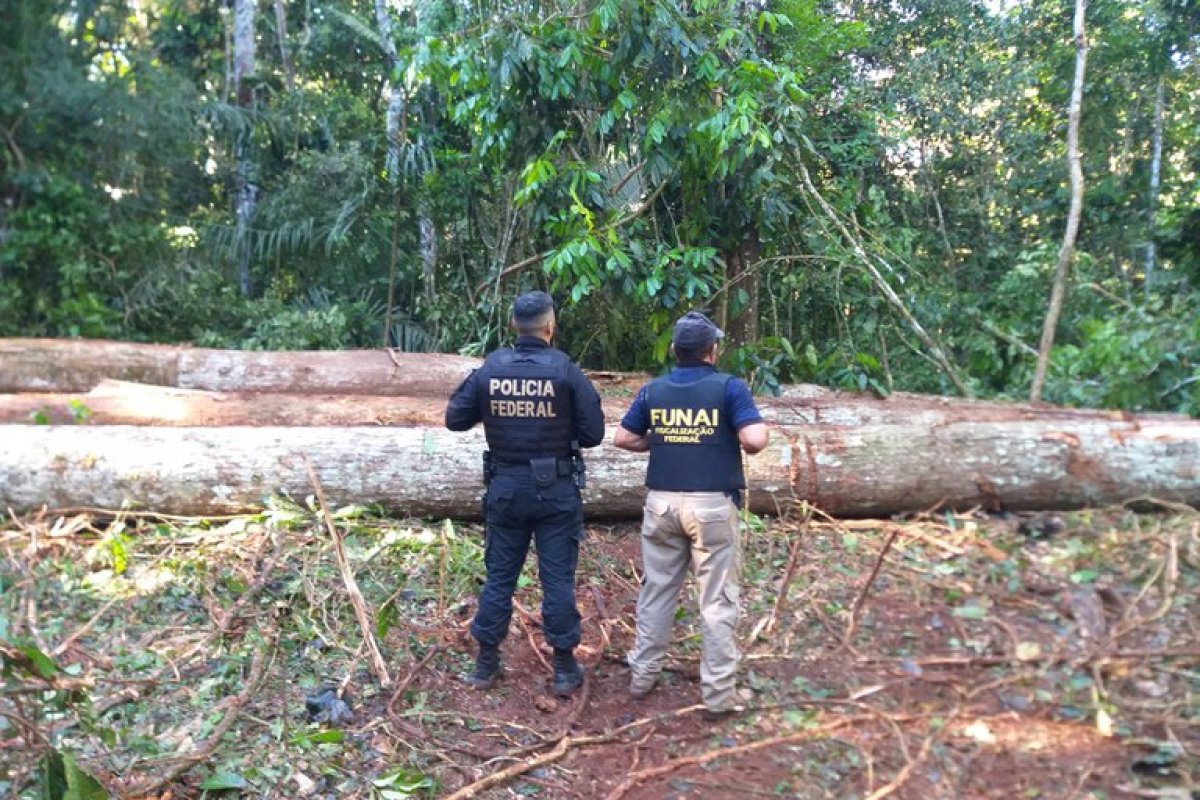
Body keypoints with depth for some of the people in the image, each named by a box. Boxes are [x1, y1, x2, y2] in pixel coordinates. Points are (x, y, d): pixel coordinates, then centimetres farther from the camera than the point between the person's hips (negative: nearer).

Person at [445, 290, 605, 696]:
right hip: (555, 489, -2)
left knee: (499, 575, 14)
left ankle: (486, 663, 23)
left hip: (505, 487, 2)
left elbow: (455, 419, 3)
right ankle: (564, 667, 17)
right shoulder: (565, 369, -11)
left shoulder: (490, 367, -4)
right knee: (558, 578, 7)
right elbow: (593, 433, -9)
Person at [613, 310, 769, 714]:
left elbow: (623, 438, 7)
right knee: (717, 600, 5)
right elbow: (756, 440, -16)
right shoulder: (729, 387, -7)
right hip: (712, 504, -3)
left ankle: (642, 676, 26)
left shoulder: (653, 390, 4)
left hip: (662, 502, 4)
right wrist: (742, 441, 6)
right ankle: (718, 692, 12)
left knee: (656, 591, 16)